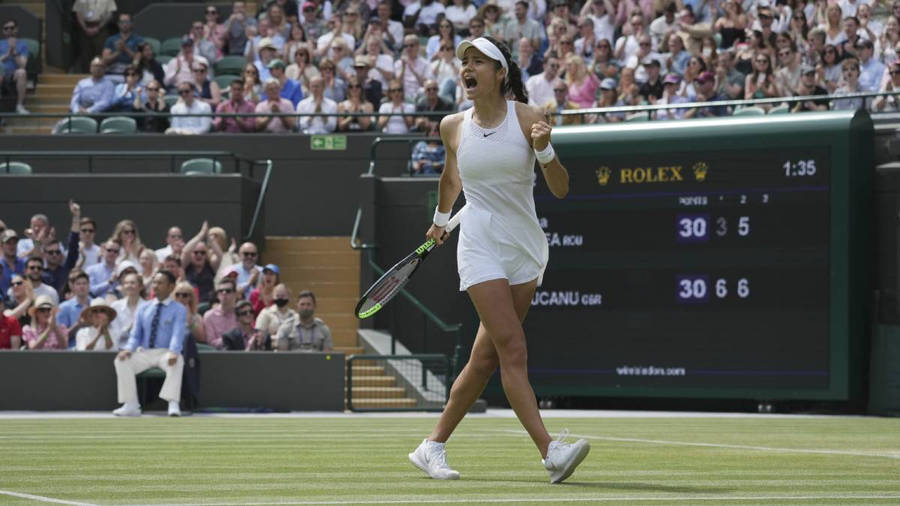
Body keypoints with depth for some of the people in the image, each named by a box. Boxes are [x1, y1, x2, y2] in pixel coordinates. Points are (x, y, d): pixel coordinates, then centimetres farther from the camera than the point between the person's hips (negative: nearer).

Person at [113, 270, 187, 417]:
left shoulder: (179, 310, 2)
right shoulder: (144, 310, 15)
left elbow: (178, 335, -13)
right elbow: (135, 335, 12)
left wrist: (173, 353, -34)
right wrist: (129, 348, -12)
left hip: (166, 353, -4)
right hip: (144, 352, 4)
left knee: (176, 363, -39)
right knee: (121, 361, -24)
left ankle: (173, 405, -42)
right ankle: (131, 405, -24)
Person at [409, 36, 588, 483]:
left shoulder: (528, 119, -3)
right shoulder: (453, 127, 3)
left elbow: (561, 189, -5)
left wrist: (544, 149, -22)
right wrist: (441, 218, 37)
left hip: (524, 247, 1)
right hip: (480, 244, -1)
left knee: (485, 358, 5)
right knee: (513, 350, -17)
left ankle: (433, 447, 19)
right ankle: (550, 452, -25)